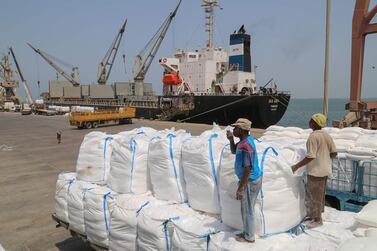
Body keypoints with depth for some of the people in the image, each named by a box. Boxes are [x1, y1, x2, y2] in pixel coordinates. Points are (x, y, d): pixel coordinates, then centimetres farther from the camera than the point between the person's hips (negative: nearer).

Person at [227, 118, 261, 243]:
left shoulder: (245, 146, -28)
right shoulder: (247, 138, 2)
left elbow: (247, 170, -27)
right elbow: (234, 151, 18)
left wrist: (240, 188, -21)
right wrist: (231, 140, -1)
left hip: (250, 182, -9)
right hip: (253, 179, 9)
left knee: (247, 210, 7)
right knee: (247, 209, 21)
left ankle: (249, 237, 23)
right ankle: (247, 232, 36)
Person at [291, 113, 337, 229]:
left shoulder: (313, 137, -22)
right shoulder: (327, 135, 3)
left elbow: (310, 157, -26)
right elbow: (334, 153, 6)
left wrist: (296, 166, -21)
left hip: (316, 171, -9)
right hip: (325, 169, 9)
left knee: (314, 195, 5)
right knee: (320, 194, 20)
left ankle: (317, 220, 17)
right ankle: (317, 215, 34)